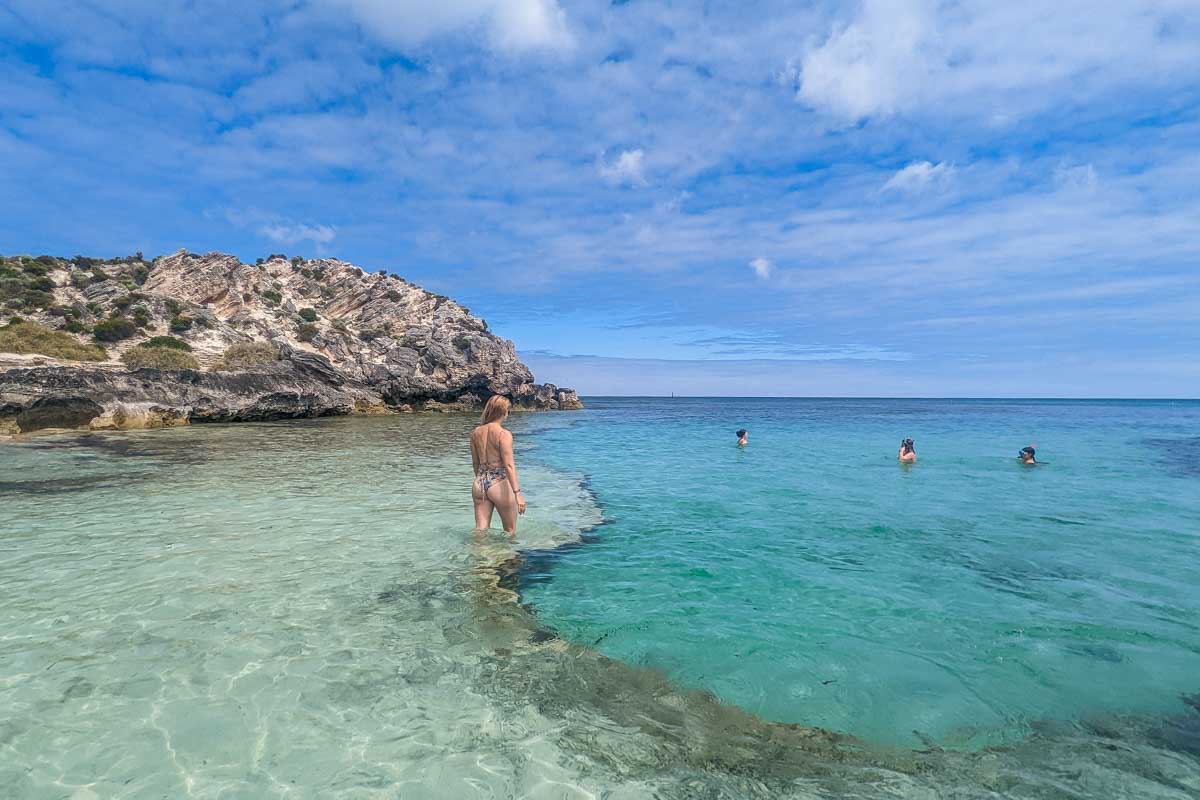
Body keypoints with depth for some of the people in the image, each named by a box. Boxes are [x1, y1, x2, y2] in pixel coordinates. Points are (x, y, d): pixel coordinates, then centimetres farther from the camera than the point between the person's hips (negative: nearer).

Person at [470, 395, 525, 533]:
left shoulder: (476, 433, 4)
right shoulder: (504, 434, -15)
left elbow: (475, 463, 14)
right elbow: (509, 466, -22)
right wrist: (518, 493, -25)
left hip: (479, 484, 6)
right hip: (500, 484, -5)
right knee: (510, 531, 15)